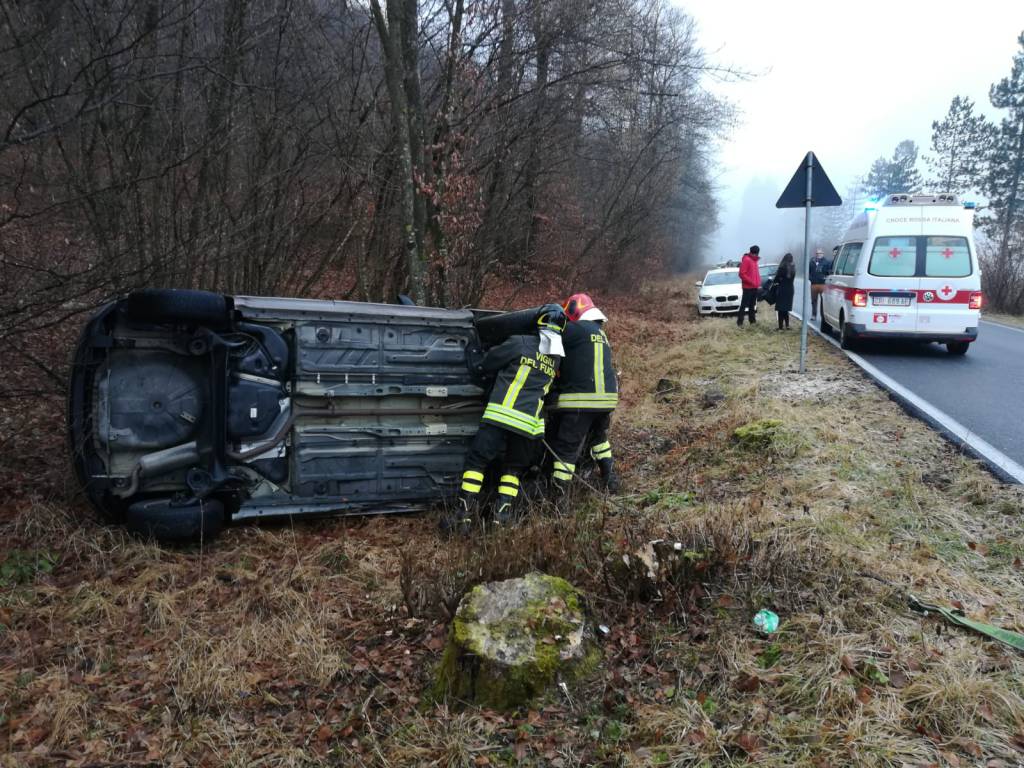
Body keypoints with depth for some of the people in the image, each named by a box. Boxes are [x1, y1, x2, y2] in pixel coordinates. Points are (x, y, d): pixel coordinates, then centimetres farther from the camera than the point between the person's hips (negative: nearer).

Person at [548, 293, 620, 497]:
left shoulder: (576, 329, -5)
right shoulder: (601, 333, 22)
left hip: (581, 400, -8)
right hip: (607, 398, 8)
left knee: (566, 447, -4)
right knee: (599, 437, 31)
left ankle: (556, 494, -5)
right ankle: (610, 479, 31)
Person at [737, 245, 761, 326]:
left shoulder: (754, 260, 14)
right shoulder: (746, 260, -14)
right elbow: (742, 274, -19)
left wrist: (758, 282, 11)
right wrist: (751, 282, -20)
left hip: (754, 287, 9)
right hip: (748, 287, -9)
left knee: (752, 305, 14)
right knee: (744, 305, -8)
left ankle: (752, 320, 22)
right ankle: (740, 322, -7)